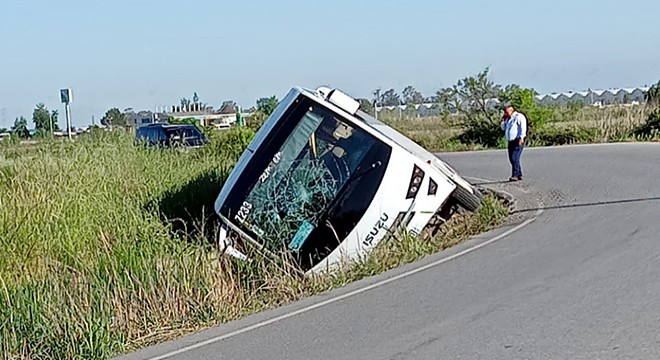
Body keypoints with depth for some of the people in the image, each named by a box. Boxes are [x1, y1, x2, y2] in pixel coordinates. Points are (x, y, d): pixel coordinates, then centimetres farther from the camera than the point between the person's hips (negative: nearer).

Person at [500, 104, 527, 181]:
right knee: (512, 159, 7)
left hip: (518, 141, -9)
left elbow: (523, 127, -17)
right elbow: (503, 128, 28)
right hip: (511, 142, 9)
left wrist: (521, 137, -27)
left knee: (515, 158, -17)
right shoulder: (508, 119, 21)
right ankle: (519, 175, 13)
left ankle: (515, 175, -19)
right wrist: (503, 120, 12)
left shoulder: (519, 117, -7)